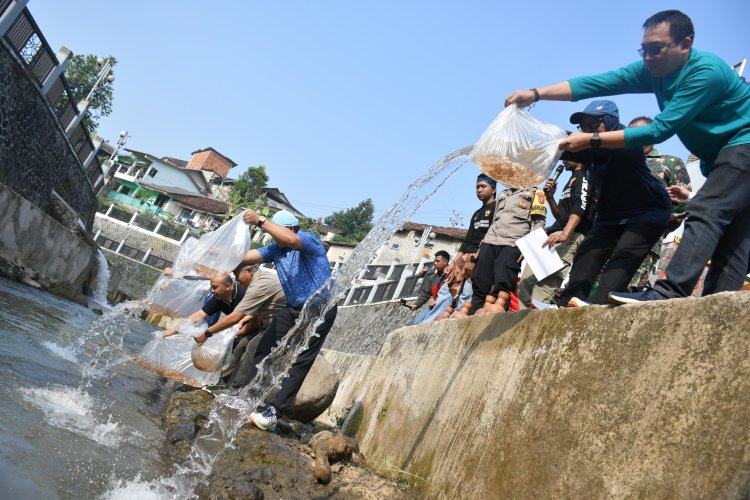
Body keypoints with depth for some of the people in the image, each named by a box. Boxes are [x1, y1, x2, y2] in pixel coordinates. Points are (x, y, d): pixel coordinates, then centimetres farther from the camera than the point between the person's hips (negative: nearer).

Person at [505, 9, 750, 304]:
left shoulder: (707, 72, -24)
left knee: (705, 213, -25)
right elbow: (597, 83, -8)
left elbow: (659, 130, -27)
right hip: (722, 158, 9)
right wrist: (536, 94, -17)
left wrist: (592, 140, -26)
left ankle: (669, 294, -37)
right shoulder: (654, 70, 0)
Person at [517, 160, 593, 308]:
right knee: (525, 282, 0)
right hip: (554, 235, 10)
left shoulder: (583, 175, 1)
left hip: (571, 235, -10)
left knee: (543, 284, -24)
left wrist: (564, 234, -29)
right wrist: (550, 197, 14)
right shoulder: (572, 180, 30)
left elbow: (580, 208, -16)